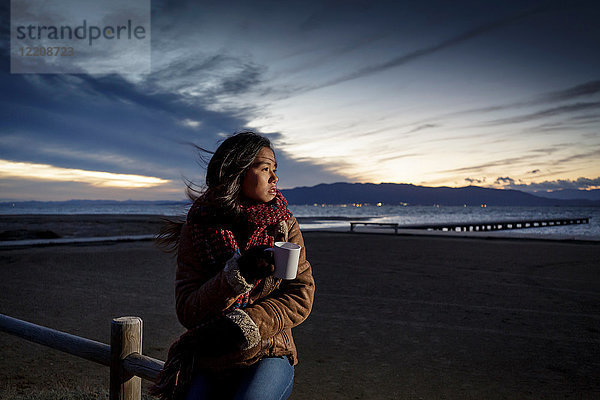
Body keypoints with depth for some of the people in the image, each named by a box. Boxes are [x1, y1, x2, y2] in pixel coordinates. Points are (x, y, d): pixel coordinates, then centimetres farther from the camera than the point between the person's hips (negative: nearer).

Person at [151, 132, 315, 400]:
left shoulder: (285, 226, 2)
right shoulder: (197, 228, -1)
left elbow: (301, 297, -3)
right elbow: (187, 312, -6)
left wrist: (240, 327, -15)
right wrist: (237, 273, -22)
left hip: (267, 355, 0)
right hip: (208, 361, 0)